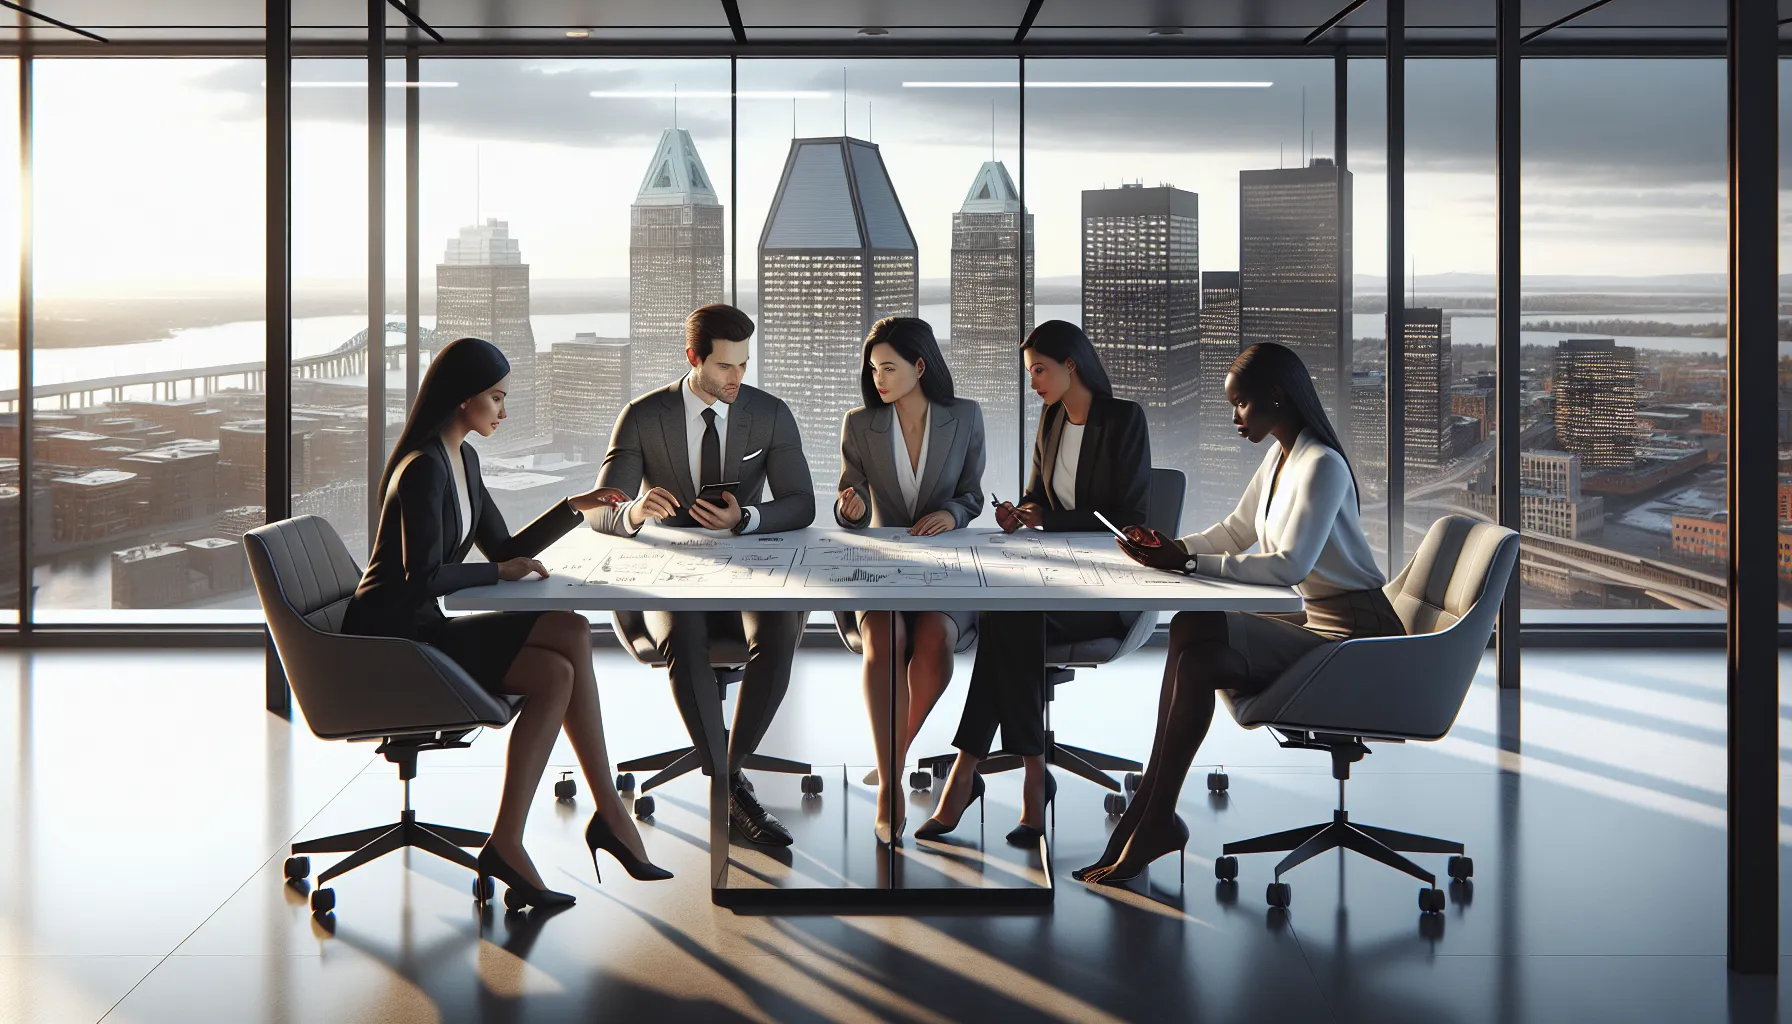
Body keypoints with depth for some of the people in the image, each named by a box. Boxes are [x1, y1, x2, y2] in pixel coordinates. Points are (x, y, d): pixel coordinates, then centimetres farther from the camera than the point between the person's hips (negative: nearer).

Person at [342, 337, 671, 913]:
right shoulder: (424, 468, -17)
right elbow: (423, 577, -23)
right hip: (389, 639, -9)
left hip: (421, 632, 9)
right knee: (570, 636, -18)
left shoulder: (461, 459, 13)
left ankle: (507, 844, -11)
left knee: (557, 674, -12)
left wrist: (574, 509, 8)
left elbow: (503, 551, 17)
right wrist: (499, 572, -10)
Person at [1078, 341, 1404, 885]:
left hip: (1353, 639, -9)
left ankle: (1153, 818, -15)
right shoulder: (1279, 457, 14)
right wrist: (1172, 548, 2)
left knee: (1195, 650, -25)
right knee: (1189, 636, -14)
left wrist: (1188, 562, -24)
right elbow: (1235, 533, 21)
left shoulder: (1321, 466, -17)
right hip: (1317, 623, 9)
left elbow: (1288, 564, -26)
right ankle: (1152, 816, -16)